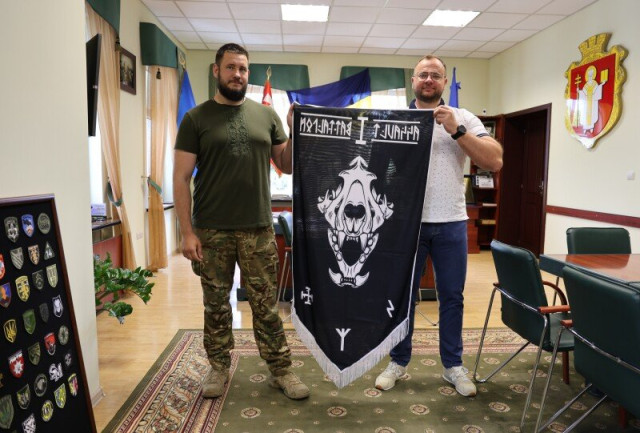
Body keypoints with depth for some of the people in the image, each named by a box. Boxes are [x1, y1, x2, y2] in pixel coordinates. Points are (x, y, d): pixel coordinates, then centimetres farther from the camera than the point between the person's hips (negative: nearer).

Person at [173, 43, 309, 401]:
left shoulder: (266, 115, 8)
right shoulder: (196, 119, 1)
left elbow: (287, 166, 11)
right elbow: (181, 178, -2)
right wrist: (187, 231, -9)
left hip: (258, 229, 1)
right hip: (211, 232, -1)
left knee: (266, 304, 8)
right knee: (216, 304, 12)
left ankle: (281, 369, 22)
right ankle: (219, 367, 30)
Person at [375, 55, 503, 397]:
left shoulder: (463, 119, 5)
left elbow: (495, 161, -6)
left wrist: (456, 131, -15)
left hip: (451, 223, 1)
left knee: (452, 297, 11)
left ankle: (453, 365, 27)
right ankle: (398, 362, 25)